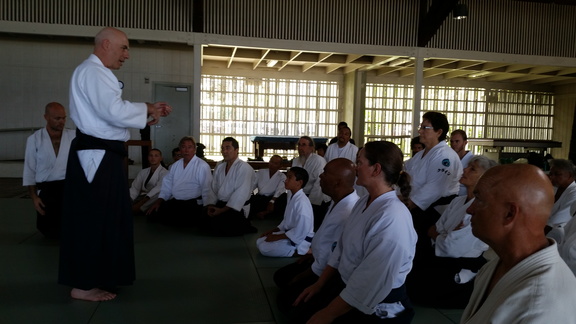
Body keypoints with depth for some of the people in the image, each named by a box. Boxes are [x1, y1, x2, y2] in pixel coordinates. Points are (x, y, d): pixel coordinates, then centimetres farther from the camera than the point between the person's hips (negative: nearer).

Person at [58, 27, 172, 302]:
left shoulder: (98, 73, 22)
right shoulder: (92, 71, -13)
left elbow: (110, 113, 20)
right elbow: (115, 111, -25)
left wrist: (150, 110, 8)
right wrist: (148, 110, -9)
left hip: (102, 155, 11)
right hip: (95, 156, -11)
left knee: (105, 217, 16)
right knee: (91, 219, -4)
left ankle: (97, 275, 29)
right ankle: (82, 284, 7)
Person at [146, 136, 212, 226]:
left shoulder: (203, 166, -7)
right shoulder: (176, 165, 15)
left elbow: (206, 190, -12)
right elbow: (167, 184, 17)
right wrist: (158, 201, 7)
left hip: (193, 204, -6)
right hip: (174, 201, 7)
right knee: (152, 213, -9)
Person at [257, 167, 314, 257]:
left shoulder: (302, 202, -27)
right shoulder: (291, 196, 3)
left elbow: (300, 231, -26)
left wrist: (277, 237, -17)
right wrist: (272, 231, 6)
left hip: (299, 240, -9)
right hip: (290, 234, 9)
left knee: (264, 248, -18)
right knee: (260, 241, 6)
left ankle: (304, 251, -9)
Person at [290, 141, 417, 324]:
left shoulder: (392, 218, -30)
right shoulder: (364, 202, 1)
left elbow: (370, 284, -28)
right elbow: (341, 248, 10)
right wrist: (319, 284, 9)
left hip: (377, 306, -8)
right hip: (345, 285, 8)